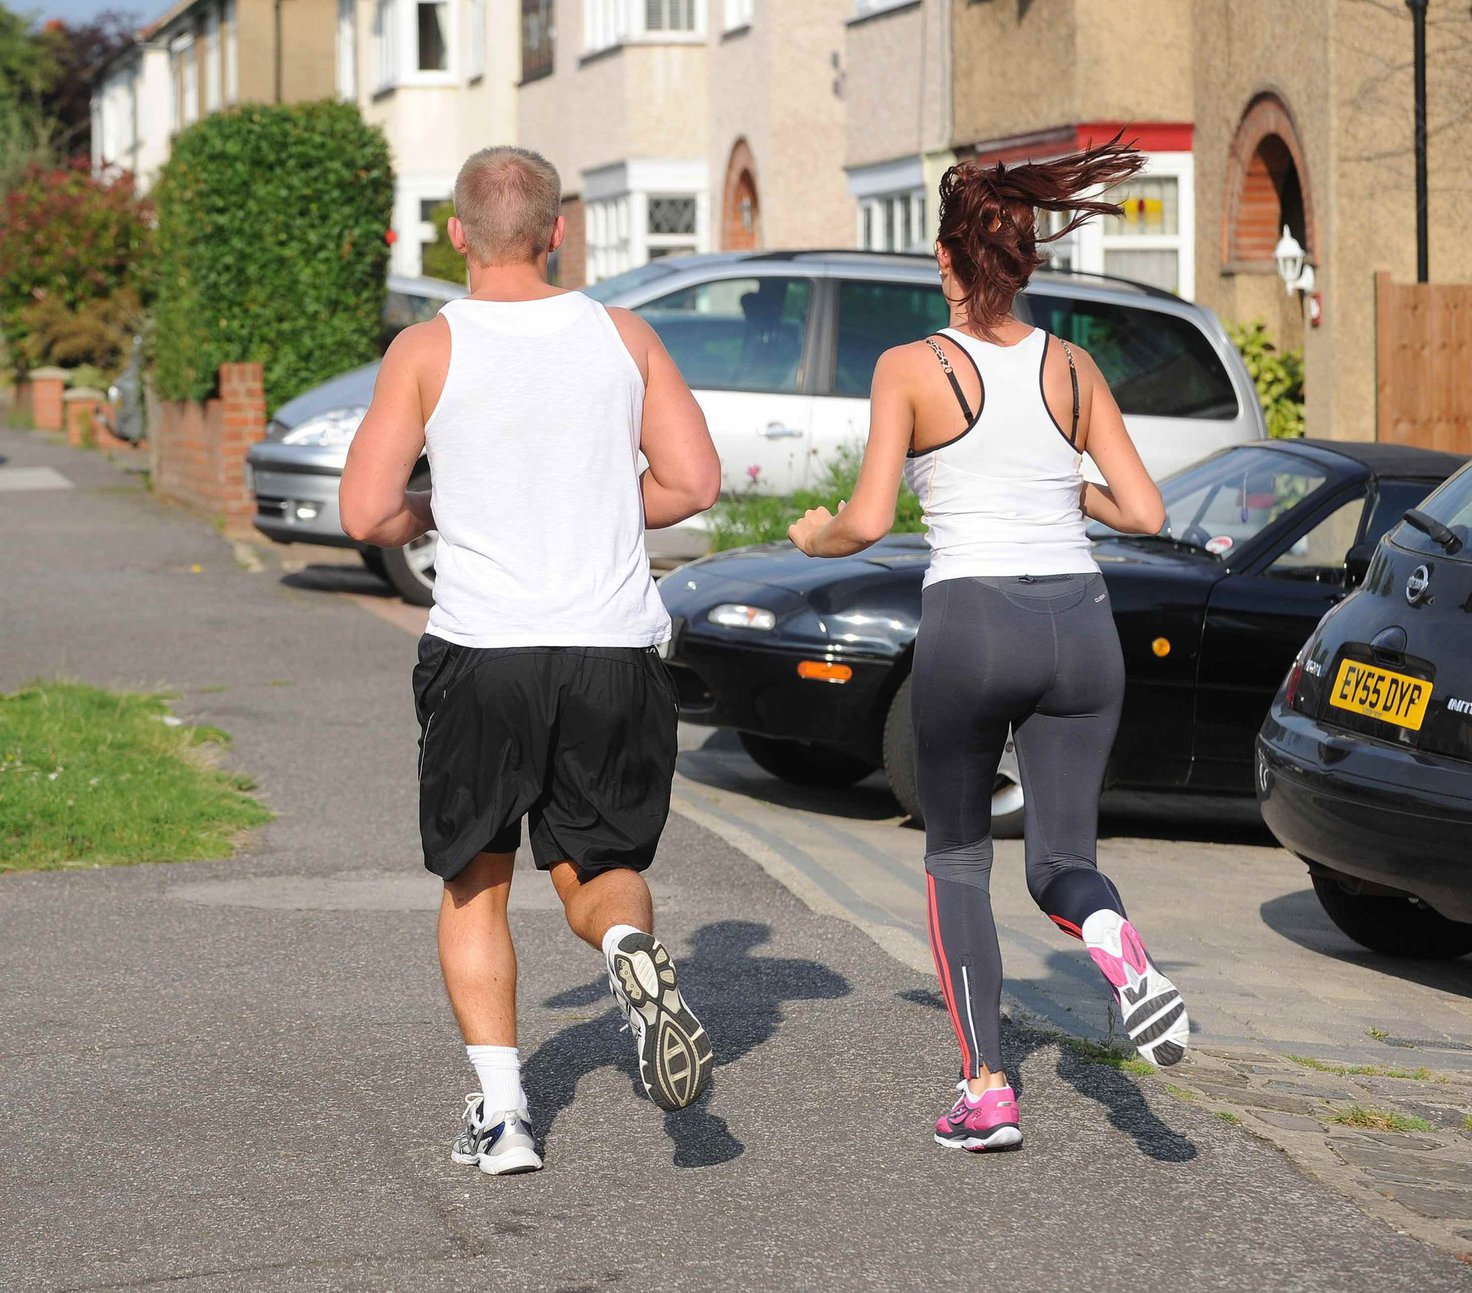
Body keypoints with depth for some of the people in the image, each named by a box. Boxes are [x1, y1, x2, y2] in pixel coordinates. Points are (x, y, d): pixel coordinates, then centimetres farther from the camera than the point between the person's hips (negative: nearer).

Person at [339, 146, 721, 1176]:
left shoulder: (428, 350, -2)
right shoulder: (623, 337, 5)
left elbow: (367, 514, -6)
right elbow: (694, 482, 2)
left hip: (481, 654, -2)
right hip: (616, 651, 2)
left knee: (476, 888, 14)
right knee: (600, 870, 16)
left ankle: (501, 1110, 4)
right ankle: (633, 951, -19)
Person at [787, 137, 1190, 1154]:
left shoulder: (912, 369, -3)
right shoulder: (1074, 367, 7)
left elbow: (870, 521, -9)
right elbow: (1145, 513, 6)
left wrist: (817, 536, 13)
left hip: (970, 626, -3)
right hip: (1080, 623, 3)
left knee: (957, 860, 16)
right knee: (1062, 860, 13)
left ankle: (988, 1089, 8)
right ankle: (1120, 949, -23)